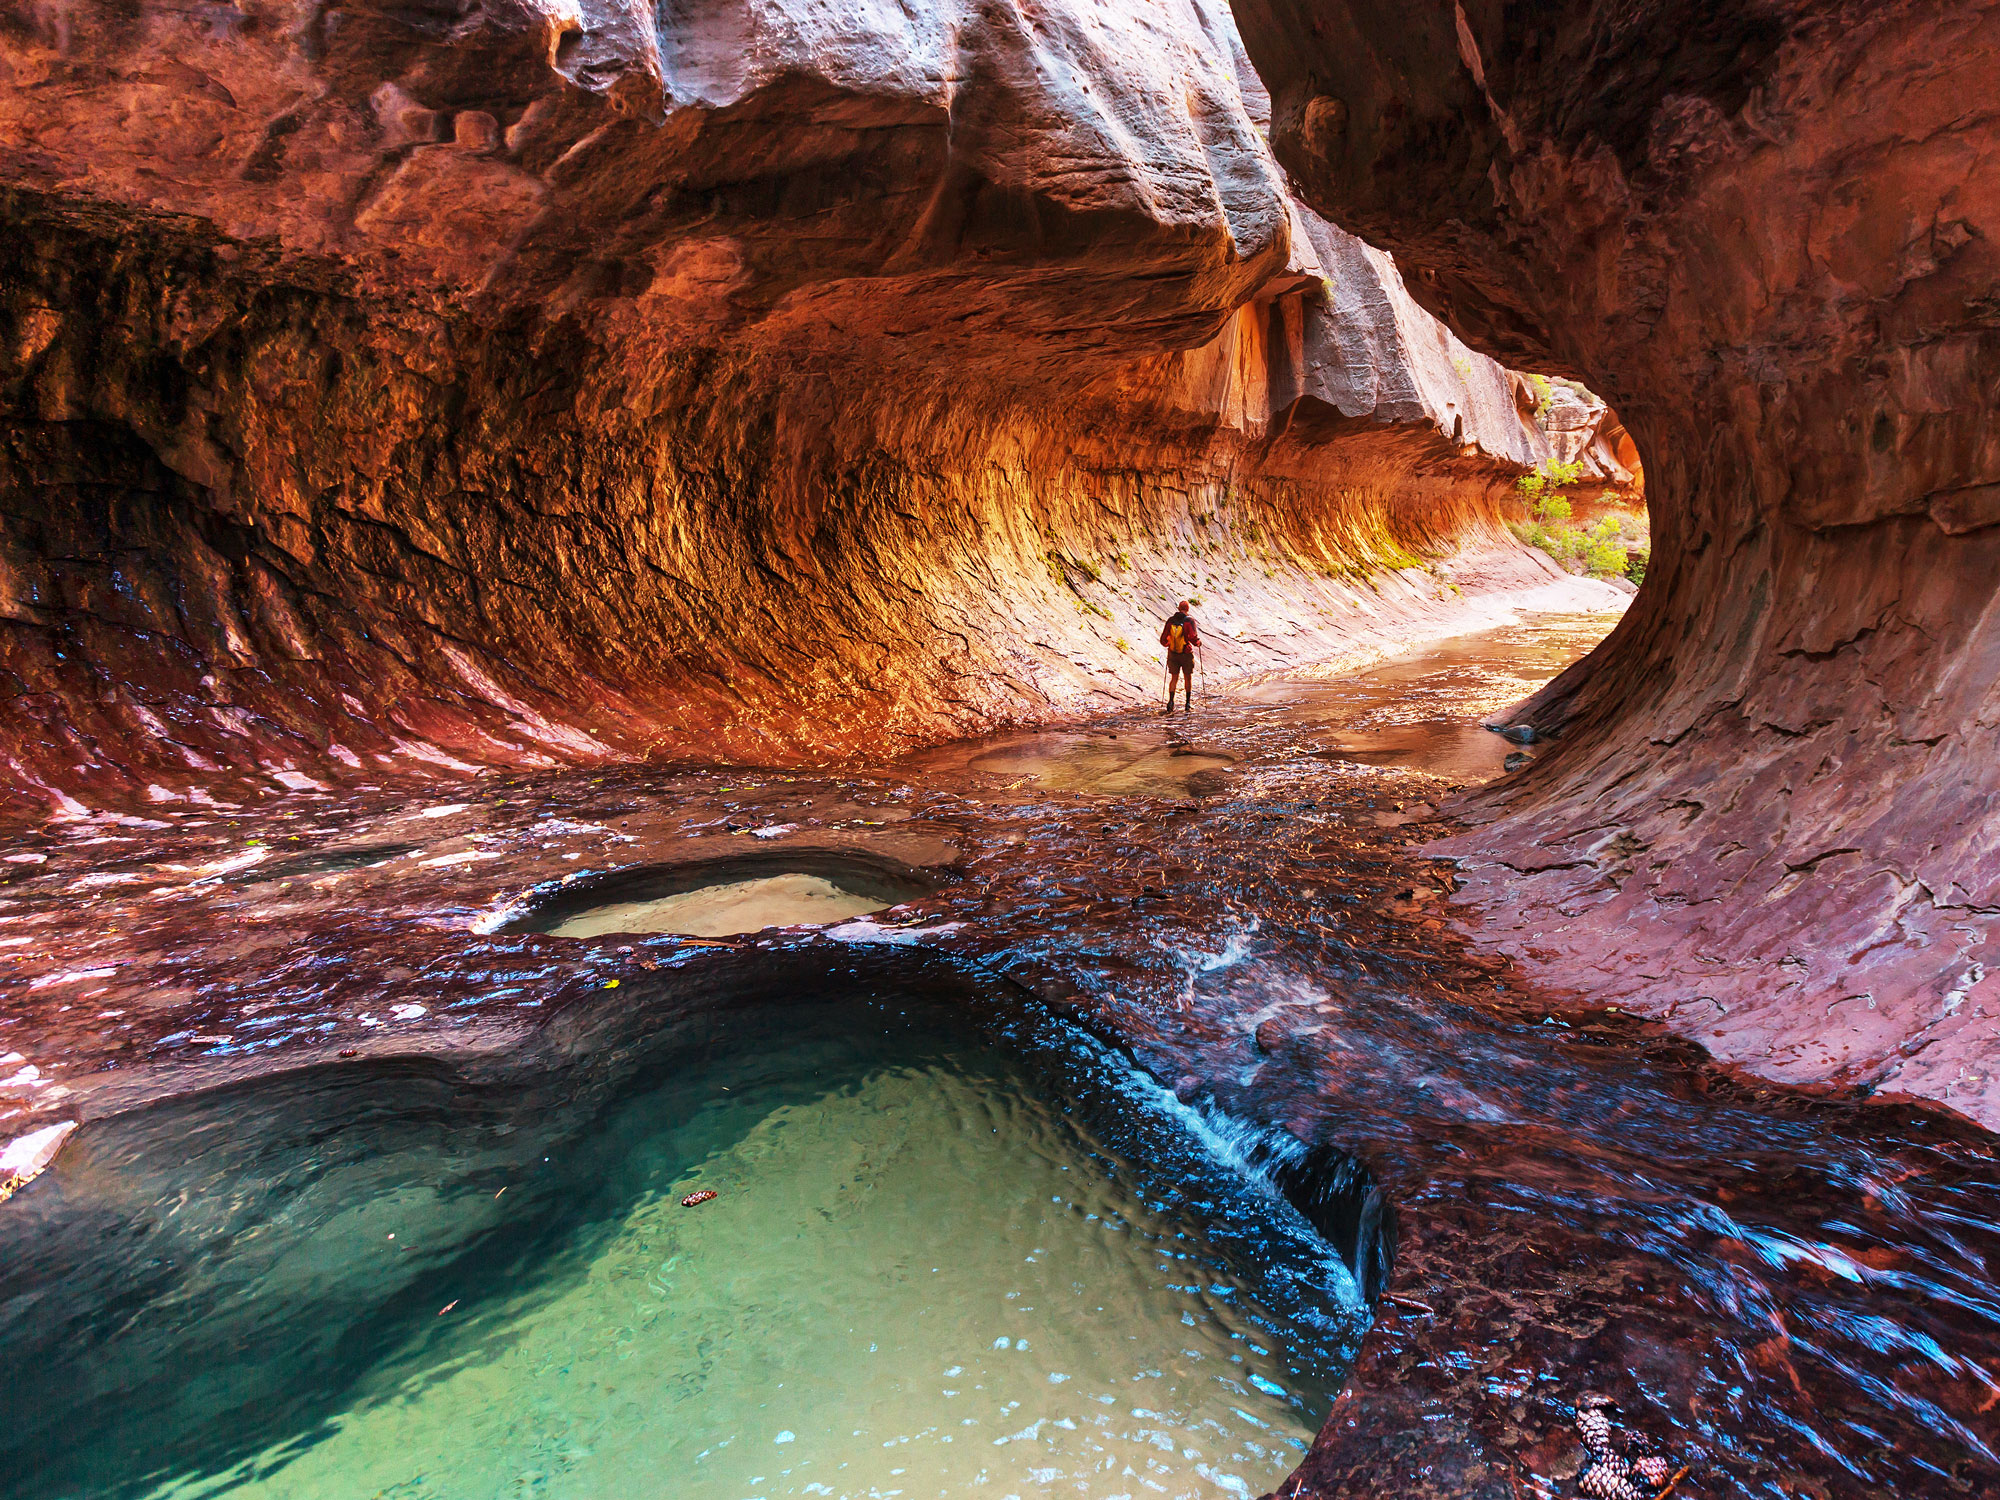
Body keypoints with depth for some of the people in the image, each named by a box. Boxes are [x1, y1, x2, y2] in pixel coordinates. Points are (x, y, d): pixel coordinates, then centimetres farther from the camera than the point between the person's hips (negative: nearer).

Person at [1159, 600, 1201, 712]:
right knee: (1188, 678, 14)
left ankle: (1171, 700, -8)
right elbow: (1193, 637, -22)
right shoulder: (1189, 620, -12)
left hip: (1172, 654, 2)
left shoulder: (1170, 620, -2)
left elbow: (1163, 640, 0)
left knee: (1174, 678, 9)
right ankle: (1188, 702, 20)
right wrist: (1198, 643, 0)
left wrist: (1167, 643, 23)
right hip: (1186, 654, -2)